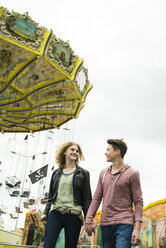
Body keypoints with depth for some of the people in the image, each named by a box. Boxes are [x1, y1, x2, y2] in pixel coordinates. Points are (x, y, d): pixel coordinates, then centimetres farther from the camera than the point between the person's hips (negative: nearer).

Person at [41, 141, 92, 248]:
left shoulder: (83, 173, 6)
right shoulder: (56, 173, 15)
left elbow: (87, 199, 4)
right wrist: (45, 213, 9)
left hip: (74, 215, -2)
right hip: (55, 213, 2)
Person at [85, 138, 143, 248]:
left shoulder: (132, 174, -2)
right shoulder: (103, 173, 13)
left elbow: (138, 202, -4)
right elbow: (97, 198, 14)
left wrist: (137, 229, -11)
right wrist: (88, 220, 7)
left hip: (124, 224, -5)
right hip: (105, 225, 5)